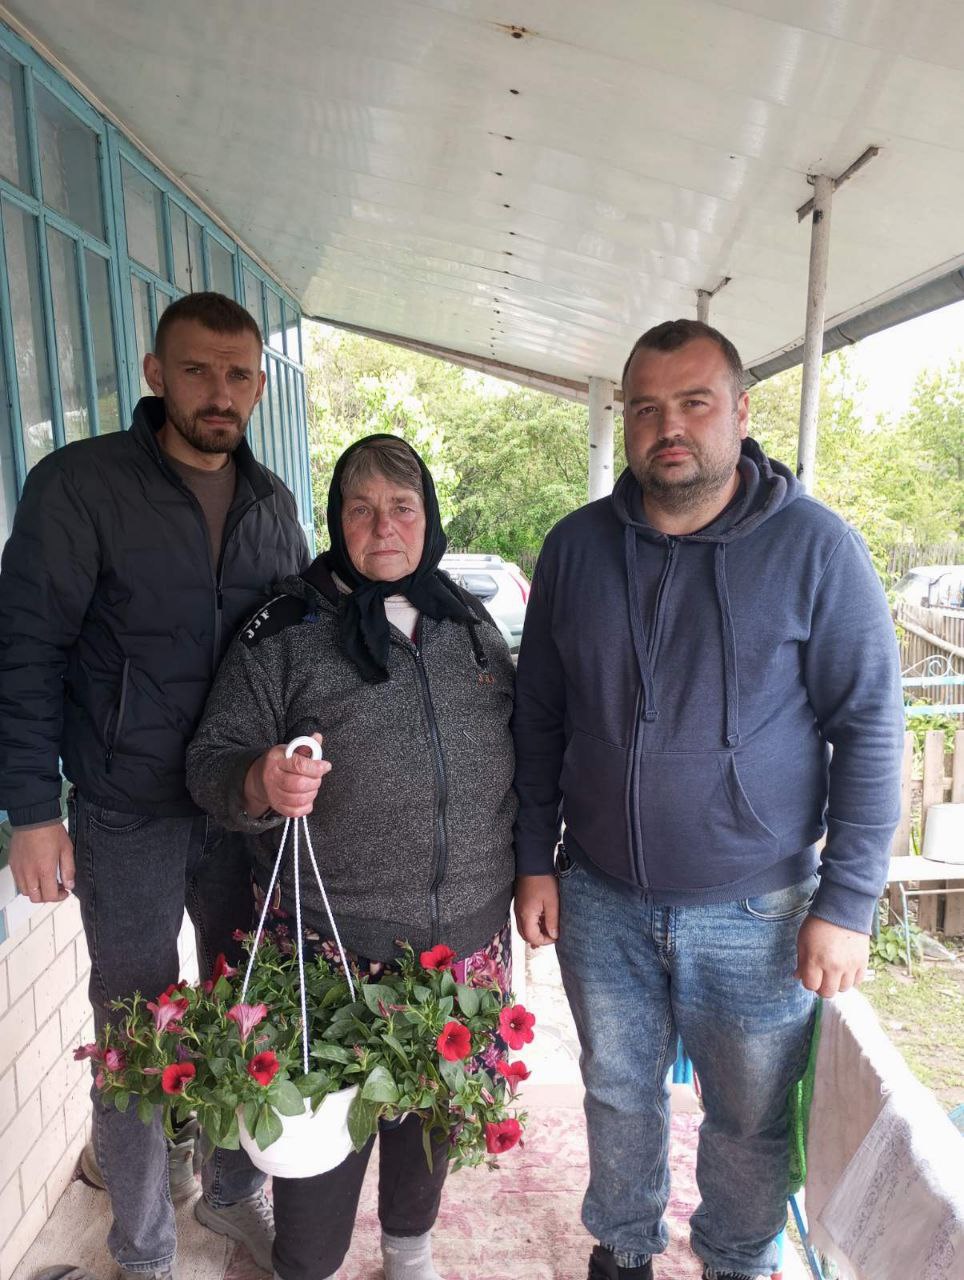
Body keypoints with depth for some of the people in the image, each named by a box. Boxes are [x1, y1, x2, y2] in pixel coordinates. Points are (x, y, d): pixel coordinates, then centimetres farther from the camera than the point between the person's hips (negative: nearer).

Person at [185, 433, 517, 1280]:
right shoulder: (284, 636, -6)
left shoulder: (473, 627, 6)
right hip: (334, 940, -3)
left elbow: (514, 755, 15)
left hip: (467, 934, 4)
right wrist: (262, 783, -28)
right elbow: (212, 763, -7)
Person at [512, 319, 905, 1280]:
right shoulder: (576, 547, -1)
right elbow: (538, 719, 5)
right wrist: (534, 860, 3)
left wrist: (847, 902, -11)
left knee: (750, 1122, 18)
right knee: (619, 1097, 22)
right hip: (599, 902, 3)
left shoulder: (813, 546, -10)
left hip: (755, 912, -2)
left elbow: (869, 728, -8)